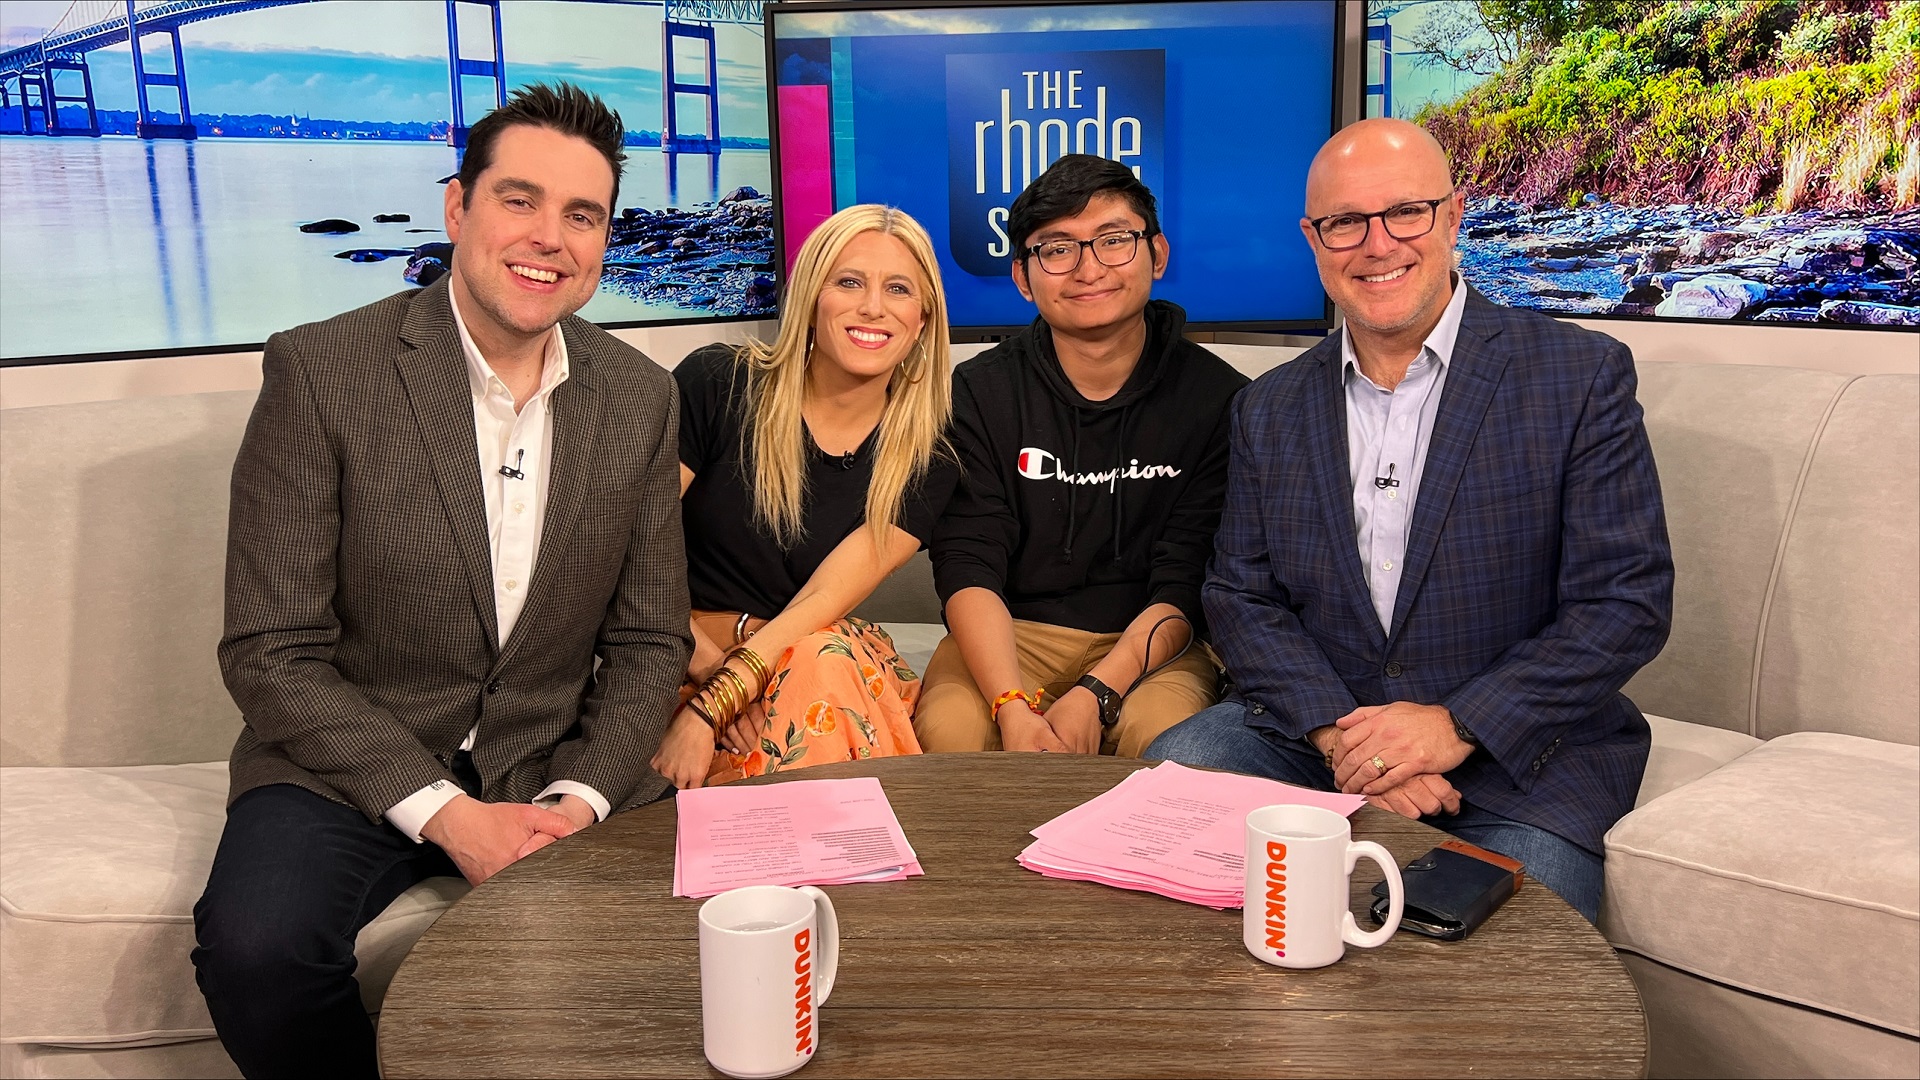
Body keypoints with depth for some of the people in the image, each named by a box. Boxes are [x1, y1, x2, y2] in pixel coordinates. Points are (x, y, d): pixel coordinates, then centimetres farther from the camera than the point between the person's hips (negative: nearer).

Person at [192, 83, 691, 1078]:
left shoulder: (640, 399, 1)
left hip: (558, 769, 3)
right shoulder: (320, 371, -10)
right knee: (256, 949, -29)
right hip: (347, 766, -2)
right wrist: (442, 811, -19)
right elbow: (271, 653, -10)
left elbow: (647, 641, 6)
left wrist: (581, 798, -11)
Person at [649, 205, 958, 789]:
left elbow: (823, 602, -13)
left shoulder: (927, 461, -3)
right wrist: (702, 654, -17)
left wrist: (706, 710, -24)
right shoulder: (717, 382, -7)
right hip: (685, 663, -2)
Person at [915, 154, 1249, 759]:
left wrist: (1094, 695, -23)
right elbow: (967, 568, -9)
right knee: (946, 730, -30)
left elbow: (1186, 585, -7)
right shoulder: (979, 392, 1)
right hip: (1008, 637, 0)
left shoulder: (1217, 398, -2)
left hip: (1149, 646, 0)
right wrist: (1014, 708, -26)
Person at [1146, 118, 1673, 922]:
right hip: (1317, 728, 3)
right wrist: (1336, 733, -14)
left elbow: (1628, 604, -7)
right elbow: (1241, 598, 4)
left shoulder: (1581, 376, -3)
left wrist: (1457, 727, -16)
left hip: (1518, 745, -3)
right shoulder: (1269, 410, 9)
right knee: (1167, 772, -21)